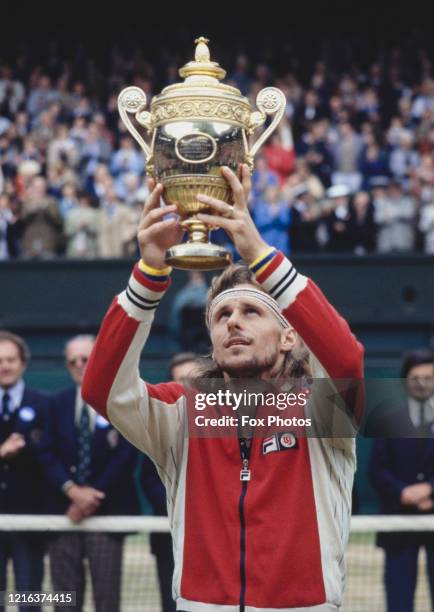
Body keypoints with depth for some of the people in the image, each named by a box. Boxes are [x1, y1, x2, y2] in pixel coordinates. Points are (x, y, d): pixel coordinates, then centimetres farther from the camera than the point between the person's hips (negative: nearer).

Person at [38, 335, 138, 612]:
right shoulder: (59, 404, 12)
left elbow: (127, 456, -7)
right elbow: (48, 454, 5)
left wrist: (93, 498, -11)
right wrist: (73, 490, -11)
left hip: (107, 510, -3)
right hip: (64, 510, 3)